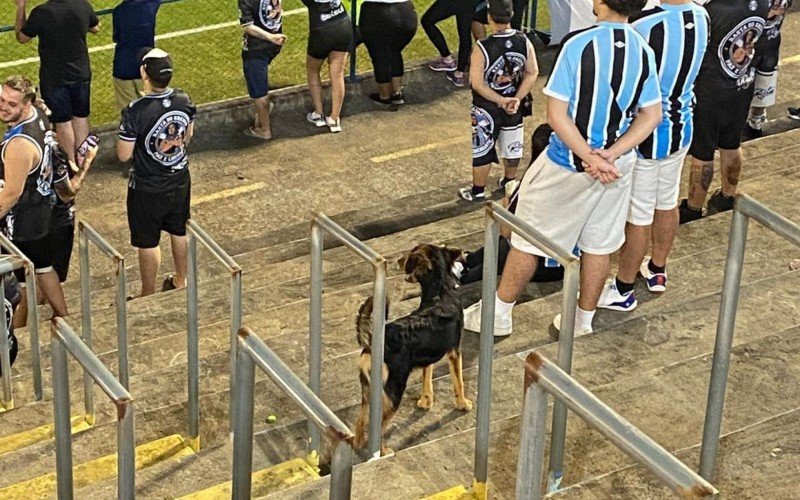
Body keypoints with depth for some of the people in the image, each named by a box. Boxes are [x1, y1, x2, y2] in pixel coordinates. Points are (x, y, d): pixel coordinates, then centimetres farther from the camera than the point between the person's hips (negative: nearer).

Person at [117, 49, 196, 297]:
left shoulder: (136, 112, -29)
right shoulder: (184, 101, -13)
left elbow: (124, 155, -20)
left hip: (148, 188, -5)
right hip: (180, 180, 5)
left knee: (148, 243, 13)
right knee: (180, 232, 25)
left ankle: (148, 295, 28)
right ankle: (180, 280, 45)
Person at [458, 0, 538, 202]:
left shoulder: (483, 48, -25)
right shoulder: (524, 42, -12)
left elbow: (477, 84, -25)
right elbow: (532, 74, -11)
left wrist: (500, 101, -19)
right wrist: (516, 99, -14)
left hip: (487, 107, -4)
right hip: (514, 105, 4)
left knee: (482, 148, 10)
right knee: (511, 145, 22)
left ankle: (478, 191, 22)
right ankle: (509, 182, 40)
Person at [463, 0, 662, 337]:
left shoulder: (579, 44, -21)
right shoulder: (644, 51, -5)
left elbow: (557, 114, -23)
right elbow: (652, 115, -3)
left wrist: (590, 158, -18)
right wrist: (611, 154, -12)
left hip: (568, 164, -4)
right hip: (616, 165, 5)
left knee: (527, 239, 11)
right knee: (599, 244, 17)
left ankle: (499, 316, 23)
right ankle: (583, 321, 30)